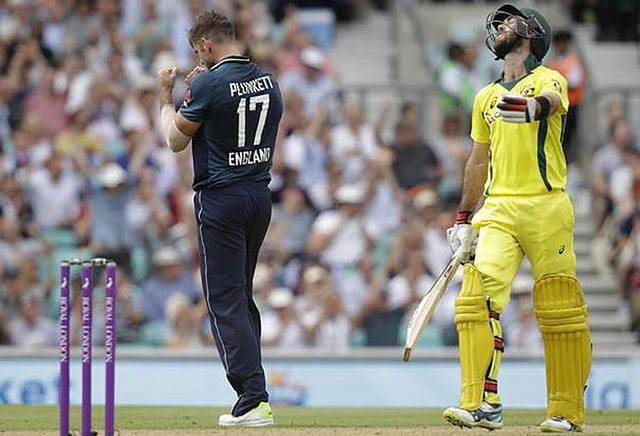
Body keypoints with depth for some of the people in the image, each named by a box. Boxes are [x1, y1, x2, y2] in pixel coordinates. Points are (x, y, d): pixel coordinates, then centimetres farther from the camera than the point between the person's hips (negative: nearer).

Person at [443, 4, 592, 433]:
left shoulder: (549, 79, 3)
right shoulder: (486, 97, 20)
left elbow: (551, 103, -22)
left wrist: (532, 106, -46)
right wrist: (464, 219, 19)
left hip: (547, 207, -4)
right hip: (498, 209, 4)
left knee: (560, 310, -3)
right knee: (476, 295, -15)